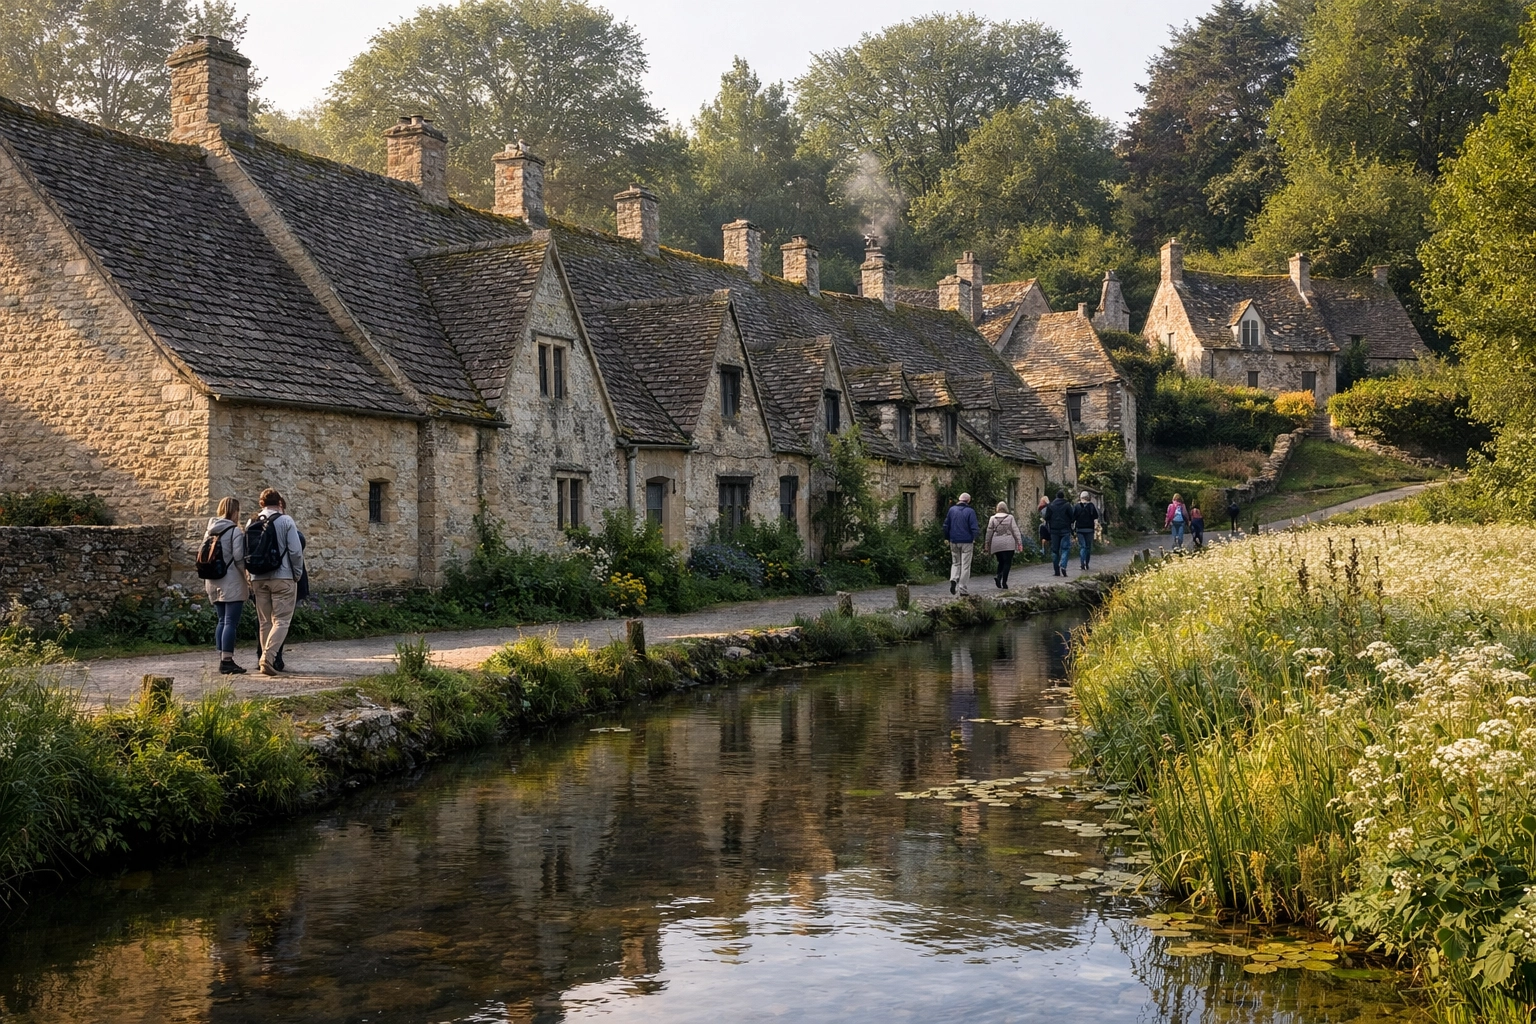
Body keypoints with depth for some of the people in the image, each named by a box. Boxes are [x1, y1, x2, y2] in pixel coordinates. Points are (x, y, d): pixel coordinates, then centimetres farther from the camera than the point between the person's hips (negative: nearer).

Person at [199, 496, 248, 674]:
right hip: (232, 583, -7)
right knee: (231, 622, -6)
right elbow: (239, 558, -15)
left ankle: (222, 660, 13)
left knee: (222, 621, 13)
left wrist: (206, 581, 18)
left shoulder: (209, 531, 11)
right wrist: (247, 579, -3)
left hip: (214, 584, 7)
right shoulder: (235, 531, -10)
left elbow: (202, 556, 12)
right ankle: (227, 661, -9)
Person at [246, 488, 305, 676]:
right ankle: (268, 658, -22)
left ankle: (267, 660, 14)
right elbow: (296, 550, -10)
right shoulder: (285, 521, -5)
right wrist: (297, 573, 2)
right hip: (282, 578, -5)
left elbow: (246, 553, 10)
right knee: (282, 620, -5)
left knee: (265, 621, 12)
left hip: (258, 579, 5)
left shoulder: (251, 524, 8)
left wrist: (251, 578, 18)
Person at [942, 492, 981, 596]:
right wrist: (974, 539, 0)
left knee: (955, 563, 18)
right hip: (967, 542, -3)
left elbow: (946, 525, 8)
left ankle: (953, 579, -9)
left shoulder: (952, 509, 3)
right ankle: (963, 589, 3)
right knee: (965, 565, 3)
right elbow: (974, 528, -13)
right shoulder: (970, 511, -9)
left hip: (954, 541, 3)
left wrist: (947, 538, 16)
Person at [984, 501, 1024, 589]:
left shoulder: (993, 518, 3)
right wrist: (1019, 543, 1)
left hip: (996, 544, 2)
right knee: (1007, 563, 1)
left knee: (1001, 562, 15)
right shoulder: (1010, 518, -1)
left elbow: (989, 532, 5)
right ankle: (1004, 582, -9)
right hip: (1008, 544, -2)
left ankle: (998, 577, -8)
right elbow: (1015, 531, -1)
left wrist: (988, 544, 13)